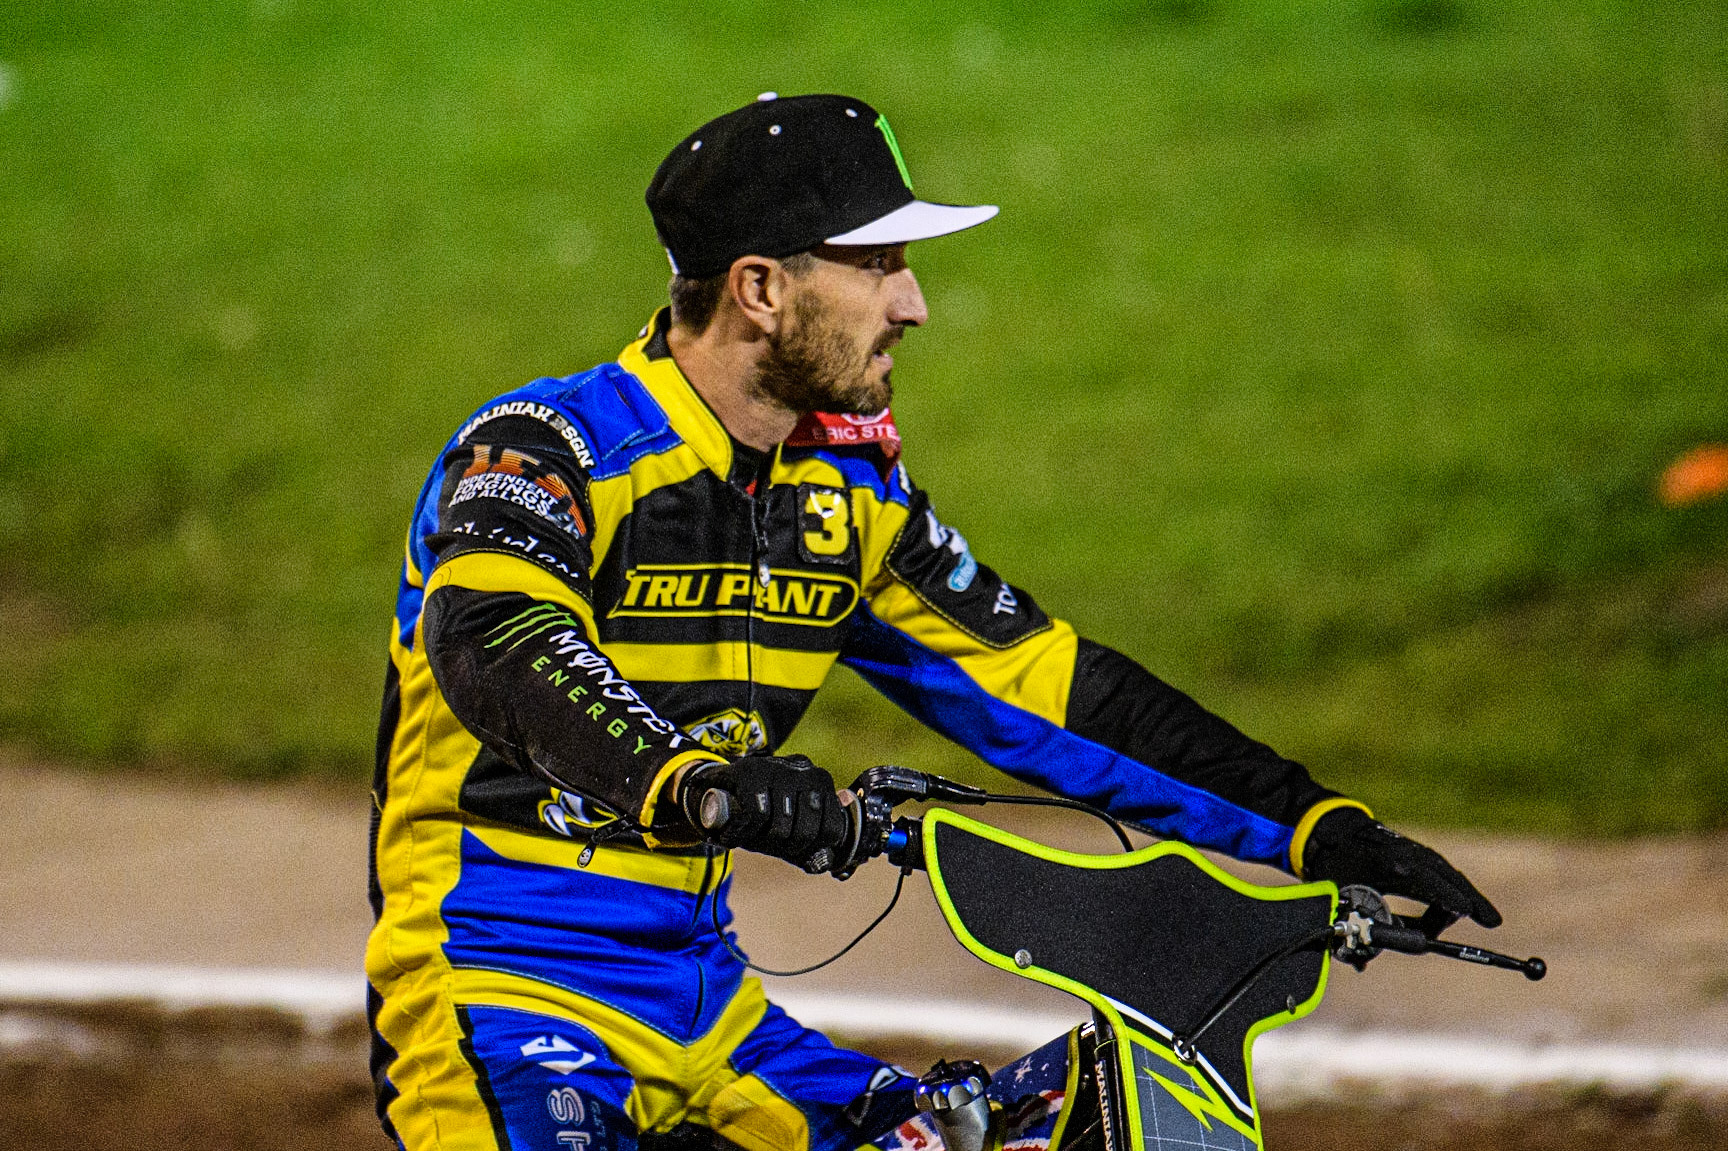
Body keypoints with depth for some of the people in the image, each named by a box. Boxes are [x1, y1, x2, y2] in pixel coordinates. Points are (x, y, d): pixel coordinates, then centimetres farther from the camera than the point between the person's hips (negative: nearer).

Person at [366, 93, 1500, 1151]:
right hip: (500, 1002, -8)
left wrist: (1311, 828, 6)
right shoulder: (545, 451, -13)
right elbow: (492, 643, -34)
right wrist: (683, 782, -53)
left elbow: (1041, 685, 14)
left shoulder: (848, 488, 10)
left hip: (702, 1000, 8)